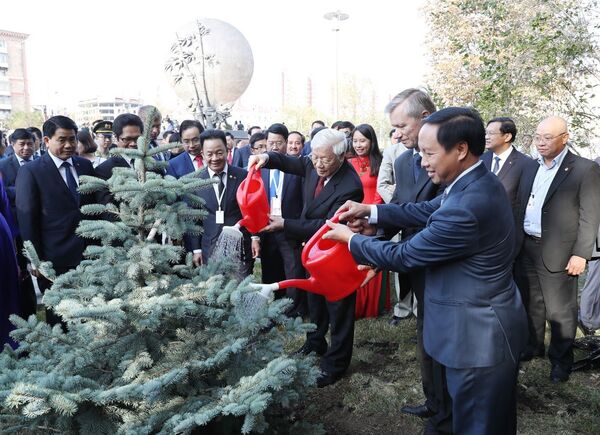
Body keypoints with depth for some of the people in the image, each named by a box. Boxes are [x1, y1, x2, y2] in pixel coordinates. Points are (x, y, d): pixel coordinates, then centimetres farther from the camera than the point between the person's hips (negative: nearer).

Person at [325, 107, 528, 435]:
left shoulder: (466, 208, -32)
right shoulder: (477, 182, -1)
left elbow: (403, 256, -21)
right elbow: (426, 210, 10)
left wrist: (351, 239, -7)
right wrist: (370, 211, 3)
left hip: (478, 337, -10)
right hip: (487, 327, 10)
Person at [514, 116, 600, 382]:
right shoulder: (531, 169, 9)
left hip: (558, 253, -5)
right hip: (526, 248, 6)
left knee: (560, 311, 7)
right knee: (531, 304, 19)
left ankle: (561, 360, 24)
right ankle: (532, 346, 37)